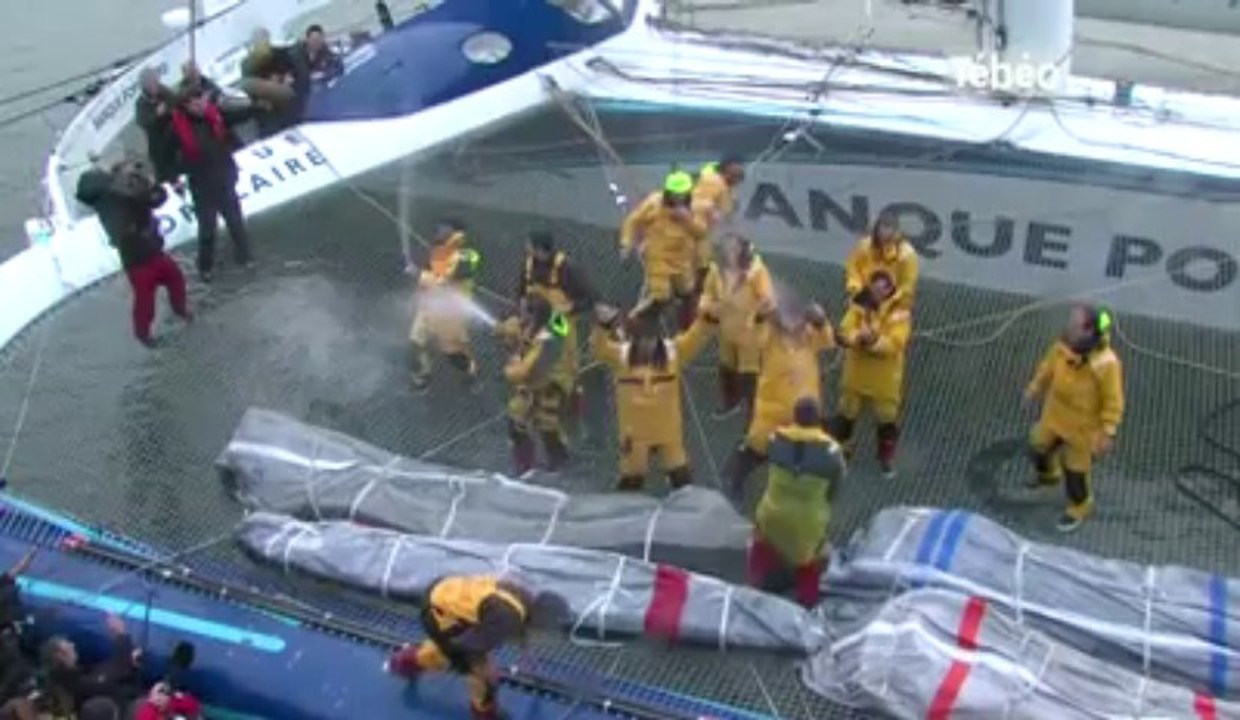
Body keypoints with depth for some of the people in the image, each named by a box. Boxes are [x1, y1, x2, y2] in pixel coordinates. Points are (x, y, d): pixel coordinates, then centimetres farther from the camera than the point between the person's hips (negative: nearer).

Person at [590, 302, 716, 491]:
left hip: (668, 430, 1)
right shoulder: (621, 354, -9)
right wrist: (604, 326, -42)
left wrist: (708, 318, -36)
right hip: (635, 431, -1)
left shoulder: (674, 351, -6)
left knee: (681, 477, 13)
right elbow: (599, 348, -22)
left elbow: (695, 338, -17)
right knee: (631, 480, 13)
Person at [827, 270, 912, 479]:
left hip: (885, 377, -2)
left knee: (887, 418, 14)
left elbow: (894, 345, -25)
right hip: (857, 372, 2)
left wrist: (875, 340, -41)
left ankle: (887, 457, 35)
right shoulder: (859, 305, -8)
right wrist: (858, 337, -35)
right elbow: (844, 332, -15)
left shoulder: (900, 313, -17)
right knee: (847, 413, 18)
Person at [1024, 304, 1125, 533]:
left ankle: (1079, 507, 45)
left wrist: (1108, 433, -21)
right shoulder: (1064, 344, -19)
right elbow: (1049, 366, 3)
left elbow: (1113, 401, -24)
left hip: (1083, 425, -6)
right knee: (1039, 447, 27)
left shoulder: (1105, 364, -36)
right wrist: (1035, 387, 16)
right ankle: (1049, 474, 63)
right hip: (1055, 415, 6)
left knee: (1075, 469, 13)